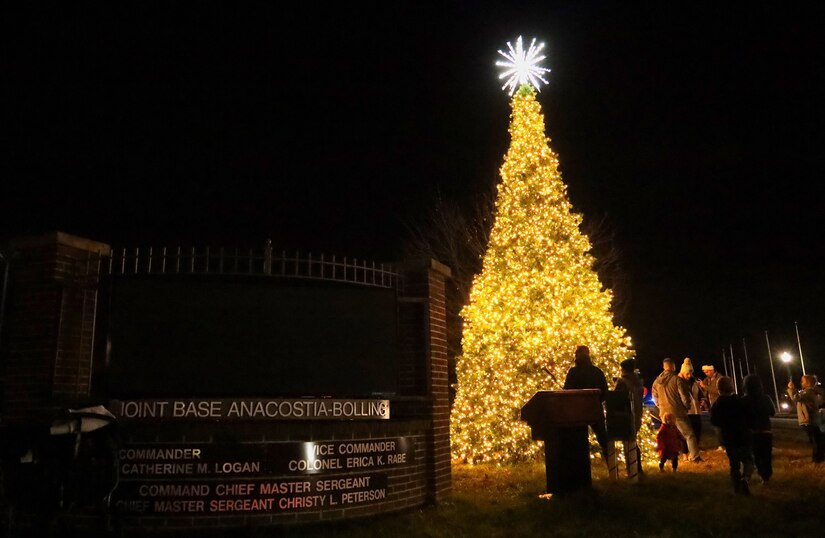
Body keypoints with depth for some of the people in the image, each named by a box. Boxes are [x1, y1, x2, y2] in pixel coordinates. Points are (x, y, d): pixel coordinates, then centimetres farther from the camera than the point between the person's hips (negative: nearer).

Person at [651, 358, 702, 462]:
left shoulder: (656, 381, 5)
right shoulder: (677, 379, -13)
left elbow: (655, 397, 13)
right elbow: (684, 396, -11)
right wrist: (687, 406, 7)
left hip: (664, 413, 6)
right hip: (678, 412, -5)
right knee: (689, 434, 3)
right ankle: (694, 456, 1)